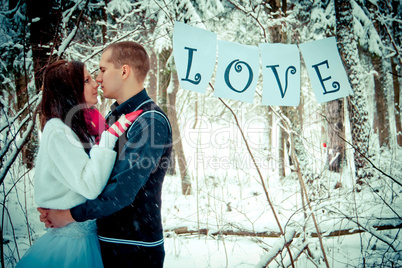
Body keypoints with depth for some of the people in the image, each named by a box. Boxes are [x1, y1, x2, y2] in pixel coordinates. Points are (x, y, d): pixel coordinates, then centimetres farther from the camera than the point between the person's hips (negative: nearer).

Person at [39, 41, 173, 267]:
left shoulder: (152, 122, -20)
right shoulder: (114, 117, 8)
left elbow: (123, 191, -24)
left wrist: (69, 215, -14)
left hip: (136, 249, -8)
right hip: (107, 240, 8)